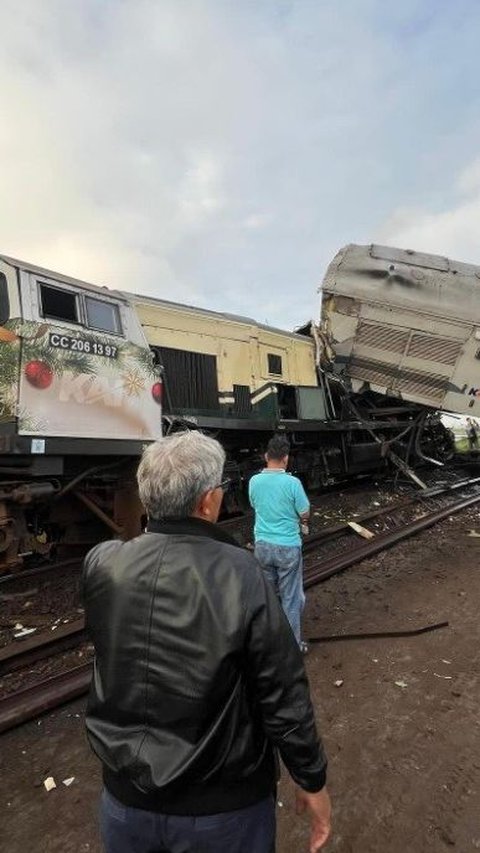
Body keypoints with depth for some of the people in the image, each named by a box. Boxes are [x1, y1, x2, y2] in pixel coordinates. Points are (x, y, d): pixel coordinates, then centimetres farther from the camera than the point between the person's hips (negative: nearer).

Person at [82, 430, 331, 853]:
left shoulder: (101, 566, -19)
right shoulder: (242, 577, -28)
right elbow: (284, 697, -19)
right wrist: (313, 780, -3)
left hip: (126, 800, 3)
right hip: (224, 807, -2)